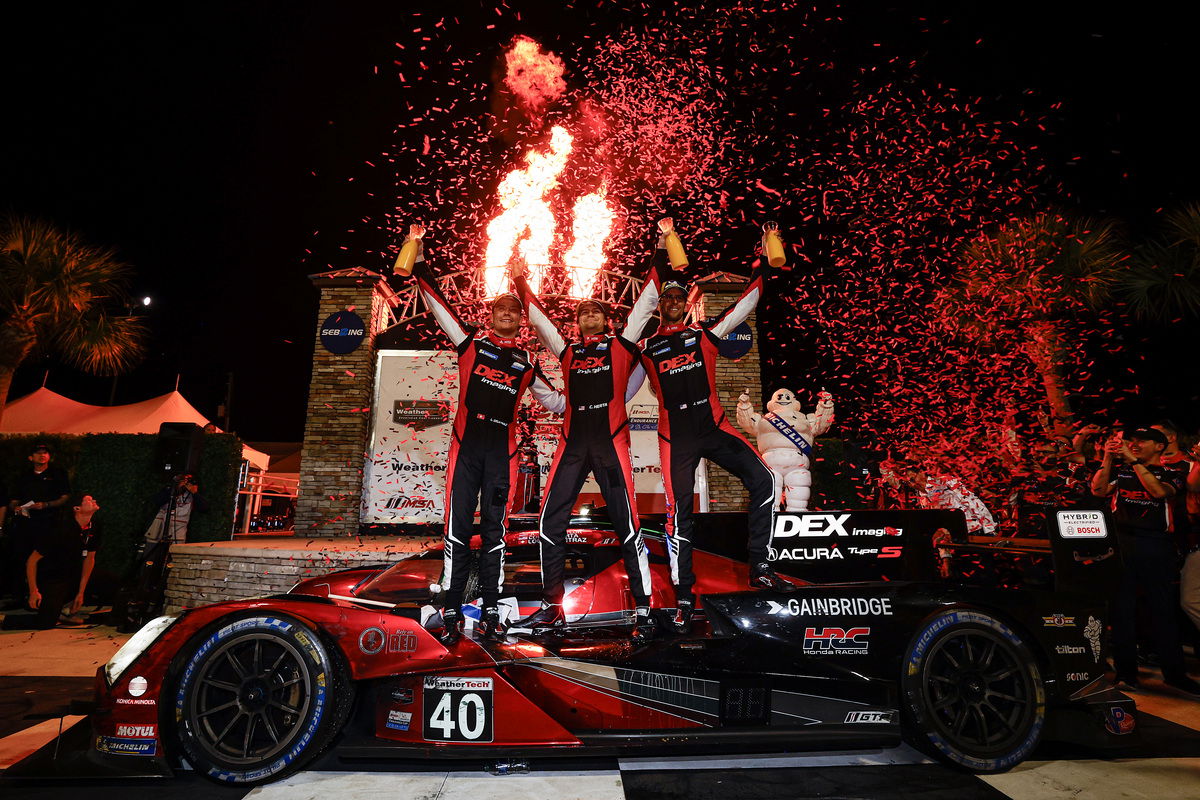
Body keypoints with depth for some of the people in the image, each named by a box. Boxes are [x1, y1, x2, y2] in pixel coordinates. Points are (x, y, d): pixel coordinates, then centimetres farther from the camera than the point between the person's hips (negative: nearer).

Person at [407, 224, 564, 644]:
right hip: (467, 443, -2)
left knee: (494, 531, 6)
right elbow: (436, 302, 9)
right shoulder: (472, 340, 10)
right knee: (458, 528, -2)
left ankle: (491, 613, 14)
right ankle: (452, 614, 6)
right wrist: (419, 258, 6)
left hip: (502, 449, 2)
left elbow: (553, 399, 26)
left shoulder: (526, 360, 16)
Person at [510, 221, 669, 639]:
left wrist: (661, 248, 13)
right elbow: (538, 318, 29)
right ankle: (552, 608, 16)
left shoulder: (621, 344, 11)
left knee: (627, 525, -5)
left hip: (610, 440, -3)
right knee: (550, 523, 3)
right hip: (572, 443, 4)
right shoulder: (568, 351, 19)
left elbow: (647, 300, 12)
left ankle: (643, 611, 5)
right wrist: (521, 282, 33)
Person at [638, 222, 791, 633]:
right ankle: (684, 598, 8)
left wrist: (761, 263, 5)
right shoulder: (646, 349, 10)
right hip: (675, 437, -1)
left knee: (762, 479, -17)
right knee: (679, 512, -4)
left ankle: (759, 568, -3)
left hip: (714, 426, 1)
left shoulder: (704, 332, 10)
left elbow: (746, 303, 8)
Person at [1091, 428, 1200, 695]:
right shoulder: (1119, 470, 12)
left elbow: (1159, 491, -14)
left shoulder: (1171, 474, 7)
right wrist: (1108, 458, -7)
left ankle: (1174, 672, 16)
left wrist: (1135, 461, -14)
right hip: (1121, 543, 1)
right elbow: (1098, 490, -3)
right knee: (1122, 607, 4)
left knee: (1163, 608, 4)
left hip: (1156, 545, -1)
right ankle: (1125, 670, 12)